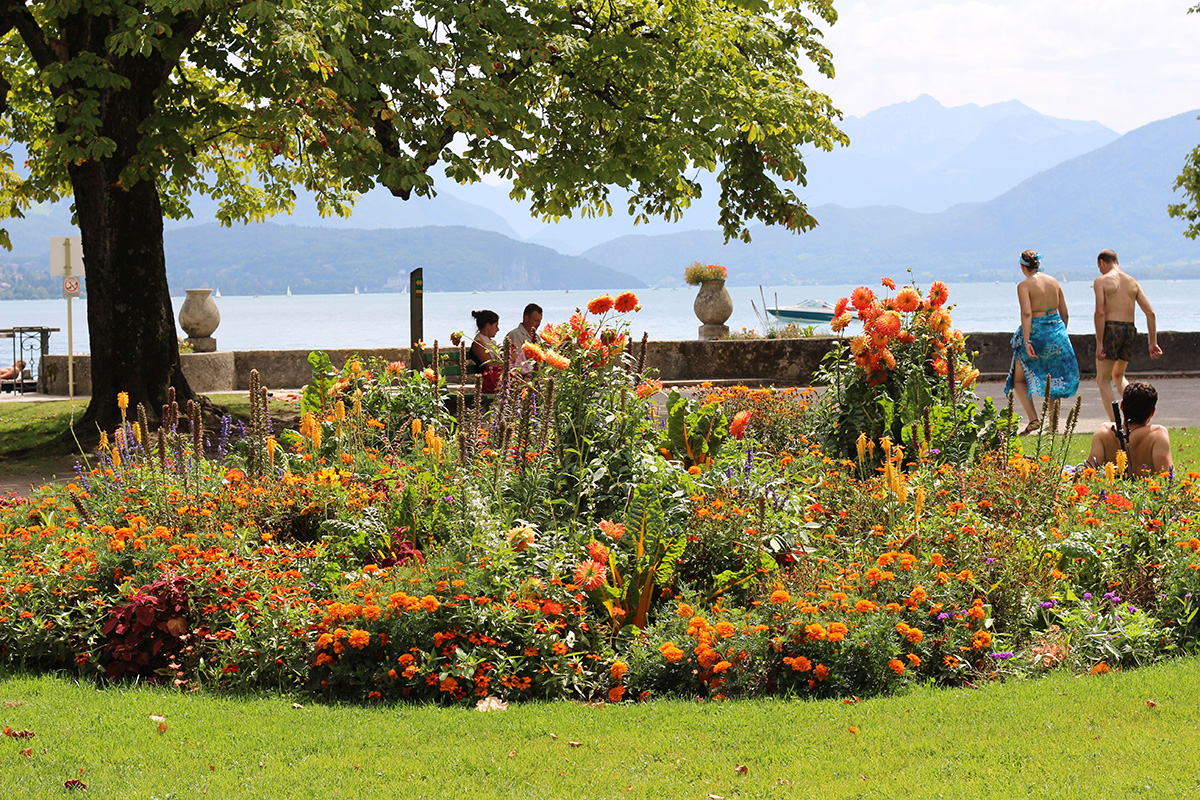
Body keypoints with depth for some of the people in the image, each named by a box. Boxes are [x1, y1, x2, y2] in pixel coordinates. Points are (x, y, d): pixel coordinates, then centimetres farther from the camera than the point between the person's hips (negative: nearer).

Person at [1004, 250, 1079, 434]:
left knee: (1019, 379, 9)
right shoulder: (1053, 281, 8)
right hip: (1056, 329, 5)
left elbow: (1026, 313, -20)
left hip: (1035, 331, -5)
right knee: (1054, 380, 14)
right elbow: (1064, 312, 11)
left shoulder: (1024, 285, -9)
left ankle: (1033, 418, -8)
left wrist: (1026, 341, -24)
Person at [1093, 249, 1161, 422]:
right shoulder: (1133, 282, 14)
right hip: (1130, 330, 6)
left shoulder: (1101, 281, -2)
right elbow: (1150, 312, 8)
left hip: (1111, 329, -6)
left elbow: (1100, 312, -13)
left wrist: (1099, 343, -14)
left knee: (1103, 380, 3)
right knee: (1118, 376, 25)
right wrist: (1153, 342, 9)